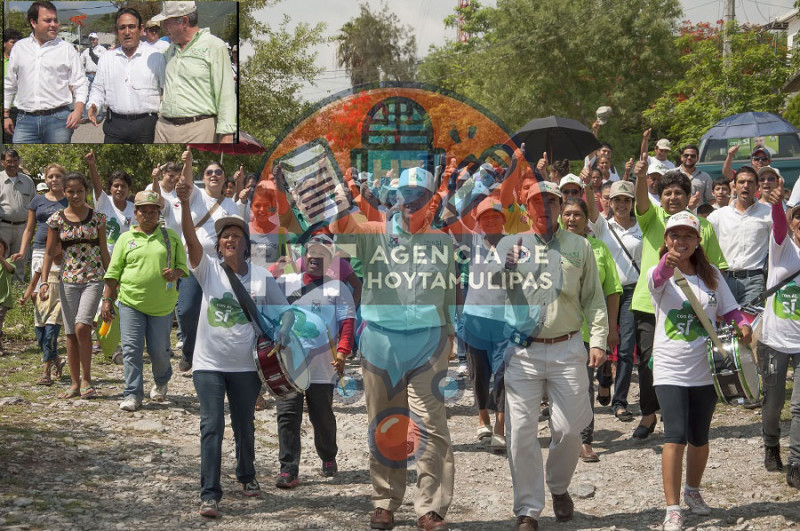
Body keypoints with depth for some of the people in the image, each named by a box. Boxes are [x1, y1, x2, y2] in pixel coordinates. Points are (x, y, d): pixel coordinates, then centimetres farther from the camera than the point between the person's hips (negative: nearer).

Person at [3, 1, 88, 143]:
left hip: (58, 120, -2)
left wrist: (78, 110, -10)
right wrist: (5, 115, 14)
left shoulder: (67, 49, 7)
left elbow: (80, 83, 6)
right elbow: (9, 85, 19)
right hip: (25, 120, 2)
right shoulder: (19, 47, 14)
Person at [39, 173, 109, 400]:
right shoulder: (57, 219, 3)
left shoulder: (97, 217, 1)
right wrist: (44, 281, -6)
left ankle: (86, 379, -5)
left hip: (93, 279, -2)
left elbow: (103, 251, 7)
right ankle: (75, 383, 14)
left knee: (82, 327, -18)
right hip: (68, 279, 2)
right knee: (71, 332, 5)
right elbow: (50, 253, 5)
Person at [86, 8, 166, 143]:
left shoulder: (155, 57, 3)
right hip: (114, 125, 3)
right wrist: (93, 105, -4)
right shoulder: (106, 59, 13)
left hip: (146, 126, -3)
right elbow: (98, 88, 17)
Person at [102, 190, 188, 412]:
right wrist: (107, 300, 2)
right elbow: (113, 272, 8)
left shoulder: (171, 237, 8)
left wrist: (175, 273, -11)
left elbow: (183, 266, 12)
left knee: (159, 350, 5)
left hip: (162, 305, 0)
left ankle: (161, 382, 35)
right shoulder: (126, 239, 7)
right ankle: (133, 394, 2)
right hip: (130, 303, 0)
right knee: (131, 349, -5)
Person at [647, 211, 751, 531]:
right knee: (676, 436, -15)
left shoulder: (712, 275, 6)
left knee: (699, 438, 13)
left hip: (706, 369, 3)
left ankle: (692, 491, 38)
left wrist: (743, 325, -14)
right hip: (670, 370, -3)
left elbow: (729, 310, 8)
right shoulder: (658, 274, -4)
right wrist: (668, 263, -51)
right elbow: (658, 279, -28)